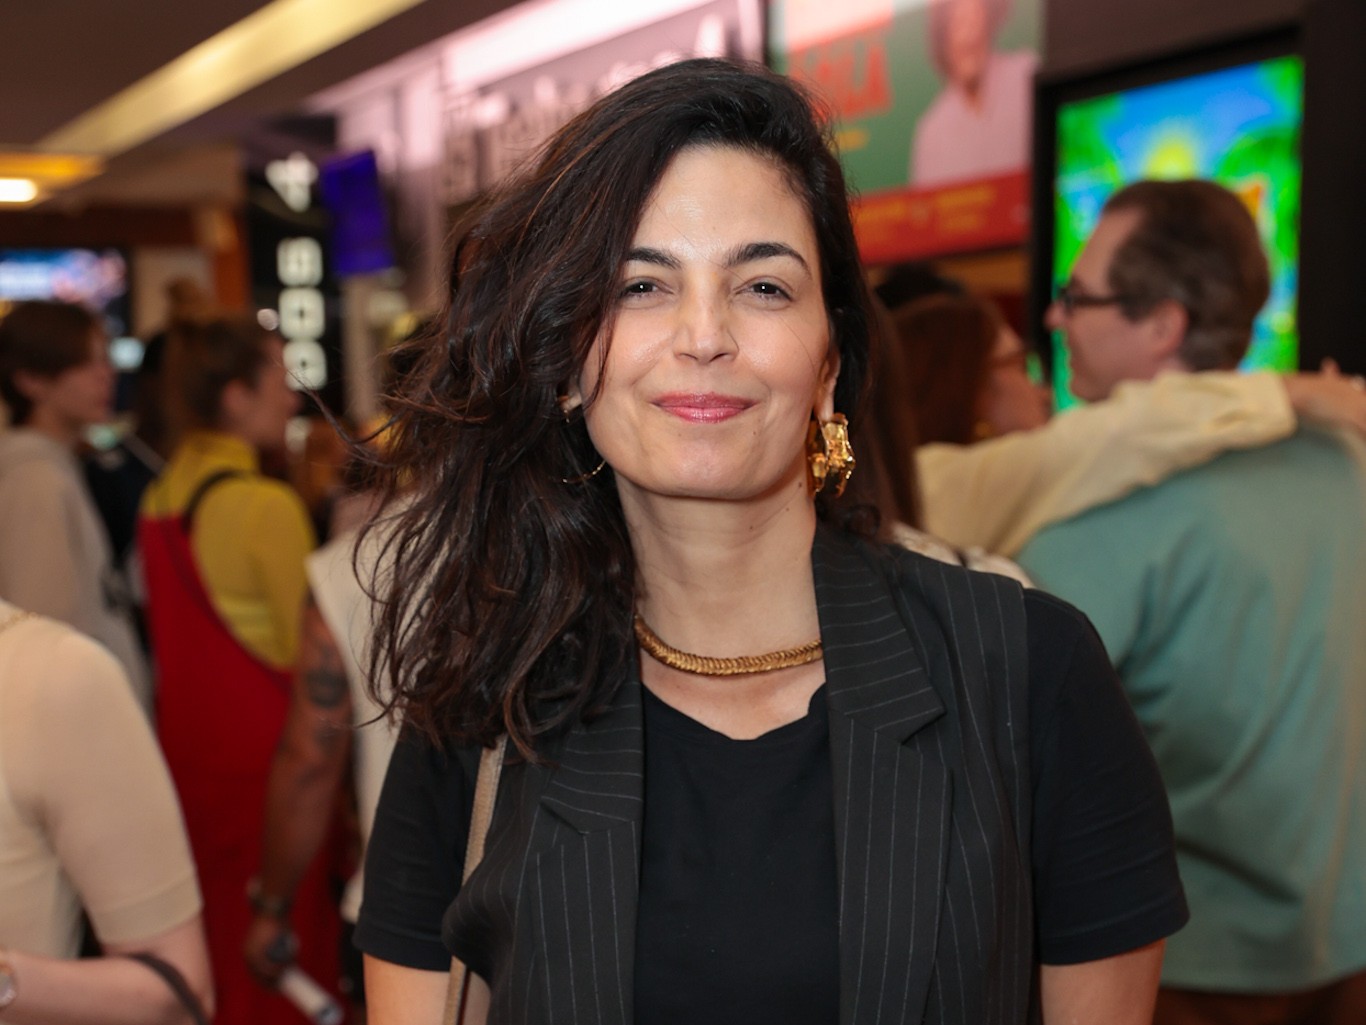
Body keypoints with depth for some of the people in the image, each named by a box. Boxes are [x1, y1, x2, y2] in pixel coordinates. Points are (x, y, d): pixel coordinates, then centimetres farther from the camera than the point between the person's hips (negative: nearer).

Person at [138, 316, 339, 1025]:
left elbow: (171, 637, 11)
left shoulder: (161, 498, 5)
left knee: (214, 939, 18)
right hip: (261, 743, -7)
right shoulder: (266, 505, -17)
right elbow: (305, 649, -15)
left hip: (184, 737, 7)